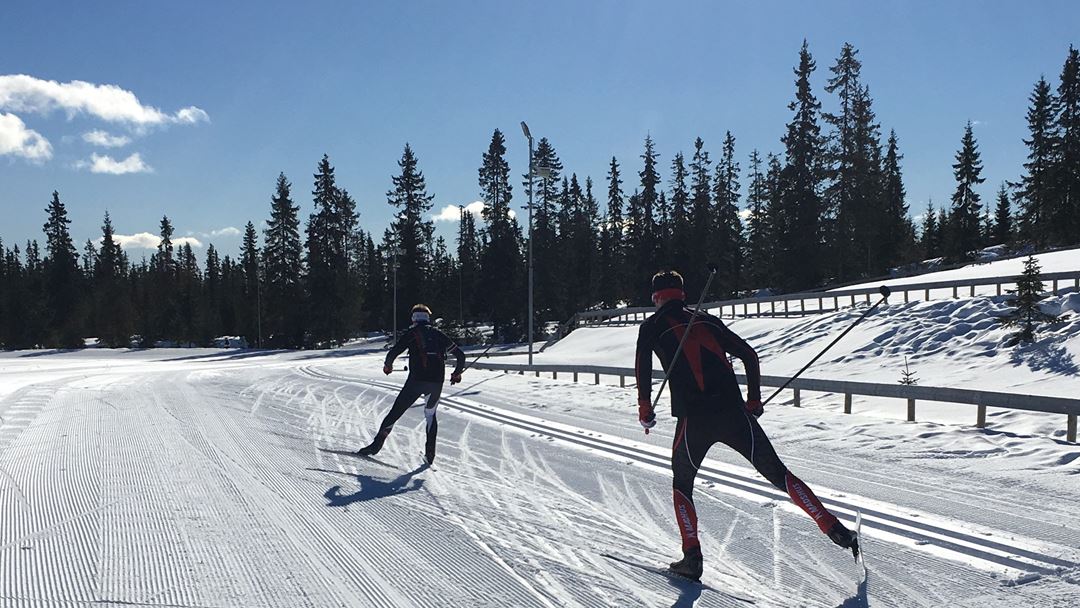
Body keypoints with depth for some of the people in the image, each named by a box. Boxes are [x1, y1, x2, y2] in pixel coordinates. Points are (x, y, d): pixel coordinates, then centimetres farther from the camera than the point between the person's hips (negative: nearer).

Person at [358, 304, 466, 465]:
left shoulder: (411, 333, 8)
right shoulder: (438, 334, 18)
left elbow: (393, 352, -4)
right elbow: (460, 355, 18)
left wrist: (388, 366, 16)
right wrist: (457, 373, 32)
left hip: (416, 380, -3)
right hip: (437, 382, 3)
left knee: (396, 412, 5)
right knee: (430, 414, 23)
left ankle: (376, 445, -3)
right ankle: (430, 454, 16)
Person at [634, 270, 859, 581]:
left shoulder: (652, 326, 12)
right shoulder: (708, 320, 22)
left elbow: (644, 364, -6)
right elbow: (749, 355, 19)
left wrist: (645, 407, 2)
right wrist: (754, 400, 25)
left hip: (693, 418, -2)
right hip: (734, 412, 3)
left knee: (682, 484, 18)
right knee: (778, 473, 9)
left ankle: (692, 557, 9)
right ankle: (834, 528, 2)